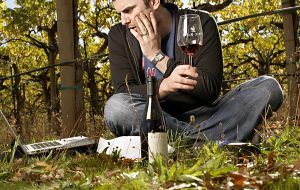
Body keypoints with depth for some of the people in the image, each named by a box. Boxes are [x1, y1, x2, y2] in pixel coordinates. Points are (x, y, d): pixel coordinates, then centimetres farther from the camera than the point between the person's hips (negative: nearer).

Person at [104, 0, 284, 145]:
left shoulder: (201, 23, -5)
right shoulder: (120, 35, -2)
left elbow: (210, 90, -11)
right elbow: (124, 91, -11)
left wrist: (157, 56, -16)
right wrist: (164, 86, -32)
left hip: (202, 116, 1)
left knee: (269, 87, -18)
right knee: (115, 107, -33)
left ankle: (191, 140, -30)